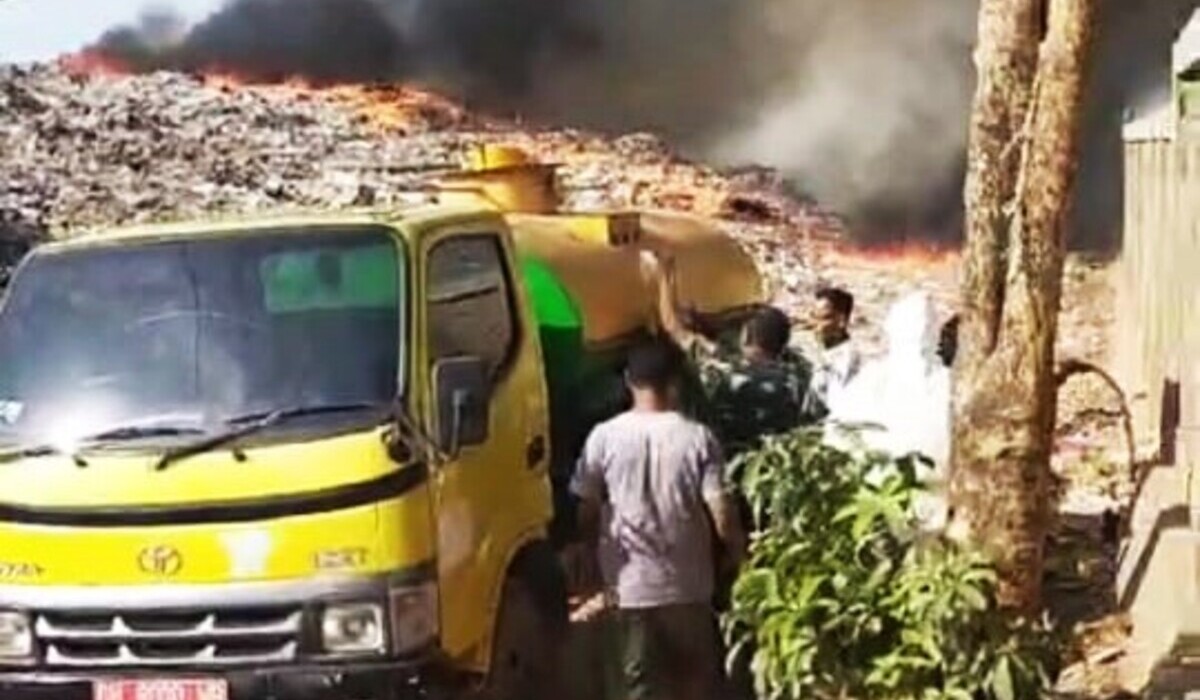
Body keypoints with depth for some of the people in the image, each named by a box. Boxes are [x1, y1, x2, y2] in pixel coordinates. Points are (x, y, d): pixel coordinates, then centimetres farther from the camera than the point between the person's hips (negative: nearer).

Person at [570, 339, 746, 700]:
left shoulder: (605, 437, -7)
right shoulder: (697, 437, -9)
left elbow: (586, 512, 0)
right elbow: (721, 513, -11)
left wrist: (598, 557, 19)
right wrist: (737, 553, 9)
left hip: (630, 583, 0)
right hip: (688, 582, 0)